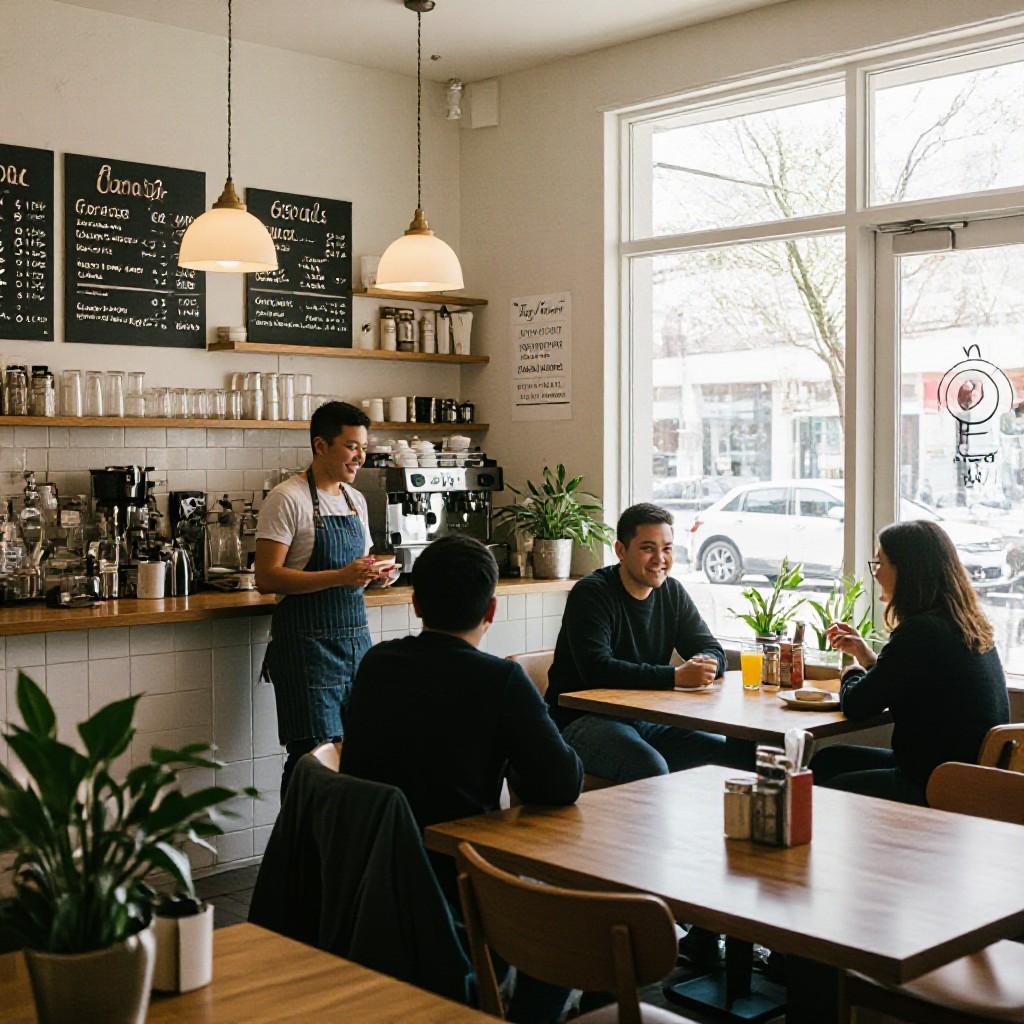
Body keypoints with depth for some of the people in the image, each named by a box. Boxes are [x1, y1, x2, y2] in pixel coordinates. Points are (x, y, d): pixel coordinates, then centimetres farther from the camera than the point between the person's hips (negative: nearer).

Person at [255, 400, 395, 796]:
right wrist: (341, 576, -23)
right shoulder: (287, 499, -8)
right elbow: (267, 578, -15)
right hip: (308, 644, -7)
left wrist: (376, 574, 0)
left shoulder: (356, 499, 15)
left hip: (356, 638, 7)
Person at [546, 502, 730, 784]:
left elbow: (713, 651, 9)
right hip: (581, 721, -6)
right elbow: (597, 670, -25)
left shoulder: (672, 592, 10)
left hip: (645, 720, 7)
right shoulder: (591, 594, -12)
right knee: (650, 766, -34)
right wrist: (675, 676, -31)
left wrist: (704, 665, -18)